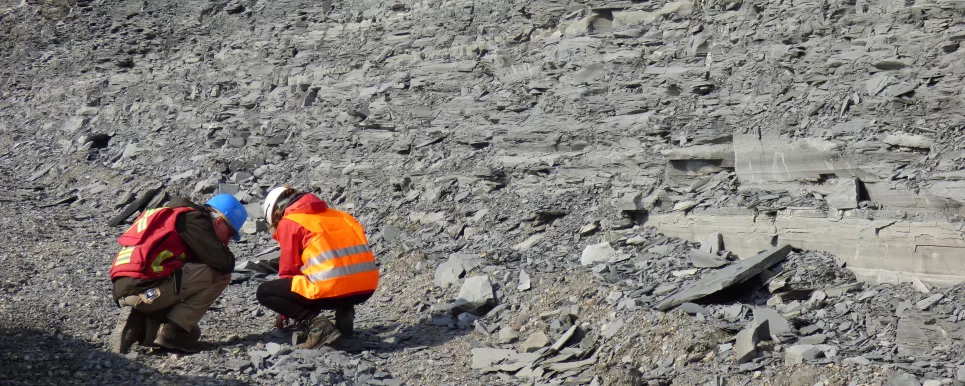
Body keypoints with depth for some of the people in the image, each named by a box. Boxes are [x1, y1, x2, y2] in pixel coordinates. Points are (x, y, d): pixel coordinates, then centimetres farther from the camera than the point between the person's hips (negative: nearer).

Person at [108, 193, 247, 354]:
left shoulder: (176, 216, 26)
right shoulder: (194, 219, -3)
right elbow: (225, 263, -9)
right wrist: (222, 247, 12)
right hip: (147, 289, -10)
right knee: (220, 275, -3)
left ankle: (137, 325, 6)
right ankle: (173, 331, -6)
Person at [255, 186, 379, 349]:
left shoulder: (288, 222, 9)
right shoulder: (334, 214, 28)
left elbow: (288, 269, 10)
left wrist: (284, 313, 26)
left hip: (331, 289, -7)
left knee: (264, 292, 12)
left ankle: (316, 323, -6)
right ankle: (344, 311, 13)